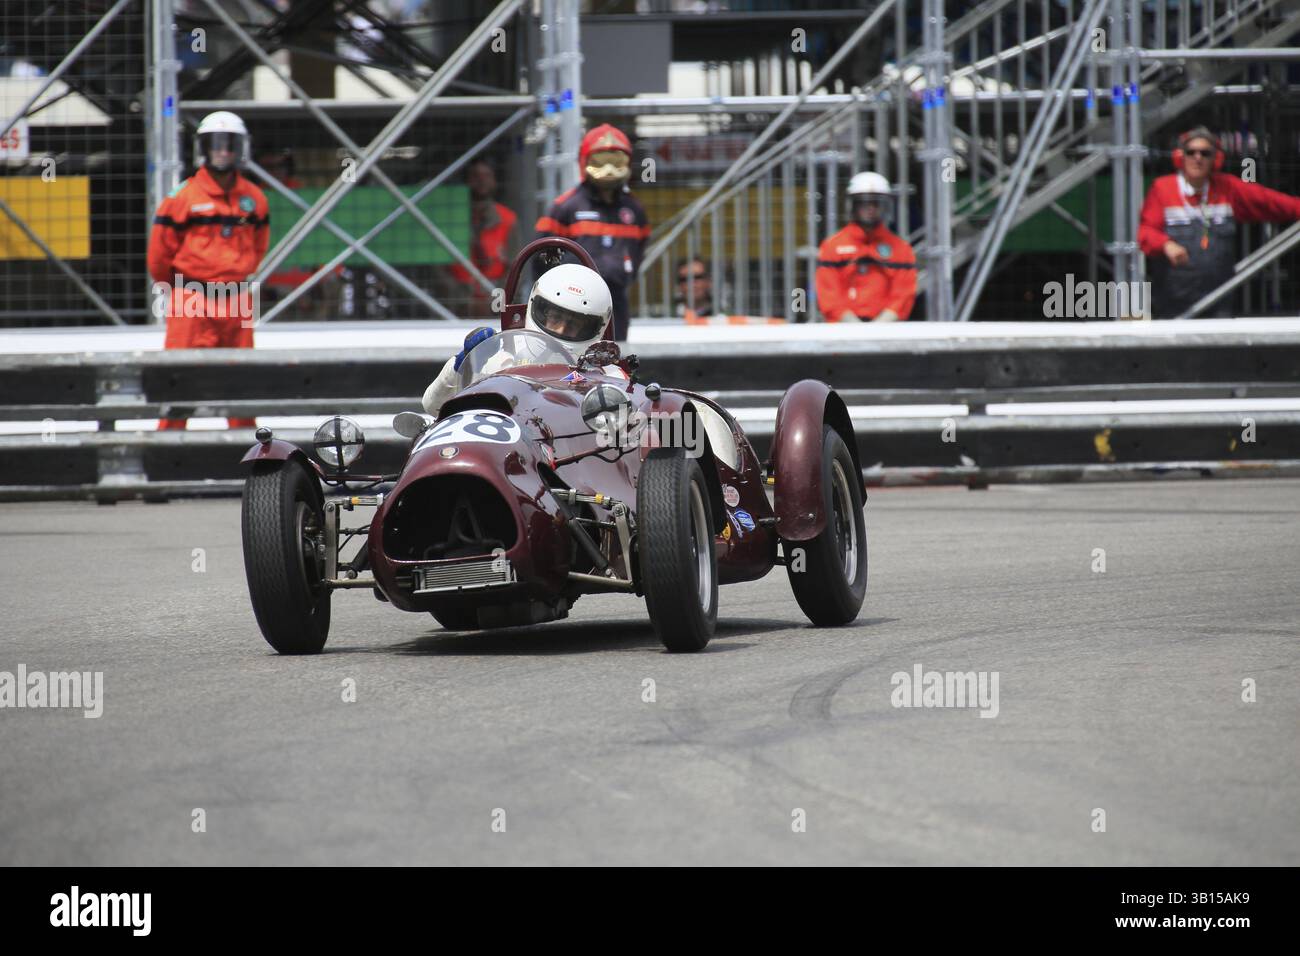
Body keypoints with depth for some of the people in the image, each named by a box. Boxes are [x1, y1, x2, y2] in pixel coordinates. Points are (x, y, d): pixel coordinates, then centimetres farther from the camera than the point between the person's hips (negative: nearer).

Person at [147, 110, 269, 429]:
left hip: (236, 300, 4)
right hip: (192, 302, -4)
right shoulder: (183, 196, -8)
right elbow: (160, 248, 0)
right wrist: (171, 287, 12)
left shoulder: (253, 198, 7)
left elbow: (259, 245, 22)